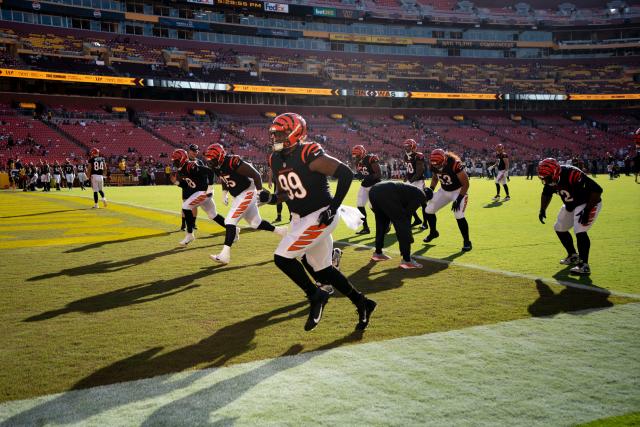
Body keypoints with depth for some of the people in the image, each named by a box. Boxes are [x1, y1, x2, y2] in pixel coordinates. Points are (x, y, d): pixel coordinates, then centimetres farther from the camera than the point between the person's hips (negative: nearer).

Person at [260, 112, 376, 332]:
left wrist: (334, 207, -21)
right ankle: (362, 303, 27)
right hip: (299, 218, 9)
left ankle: (315, 296, 7)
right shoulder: (276, 160, 6)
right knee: (321, 269, 13)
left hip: (319, 217, -9)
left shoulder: (310, 155, -19)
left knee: (282, 258, -13)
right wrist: (270, 198, -6)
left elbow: (346, 173, -20)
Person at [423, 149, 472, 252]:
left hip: (459, 190, -6)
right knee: (429, 210, 3)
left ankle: (466, 241, -5)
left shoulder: (454, 164, -34)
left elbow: (466, 183, -25)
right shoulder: (434, 165, -15)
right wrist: (430, 190, -6)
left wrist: (459, 200, -27)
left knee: (459, 215, -23)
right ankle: (433, 232, 30)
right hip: (444, 190, 6)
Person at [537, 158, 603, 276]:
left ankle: (584, 265, -18)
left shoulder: (572, 175, -37)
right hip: (570, 205, 9)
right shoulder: (551, 179, -12)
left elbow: (597, 190, -37)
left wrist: (587, 210, -37)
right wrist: (542, 209, 2)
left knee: (579, 231, -24)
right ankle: (573, 256, 34)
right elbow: (546, 194, 12)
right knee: (559, 228, 16)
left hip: (588, 203, -9)